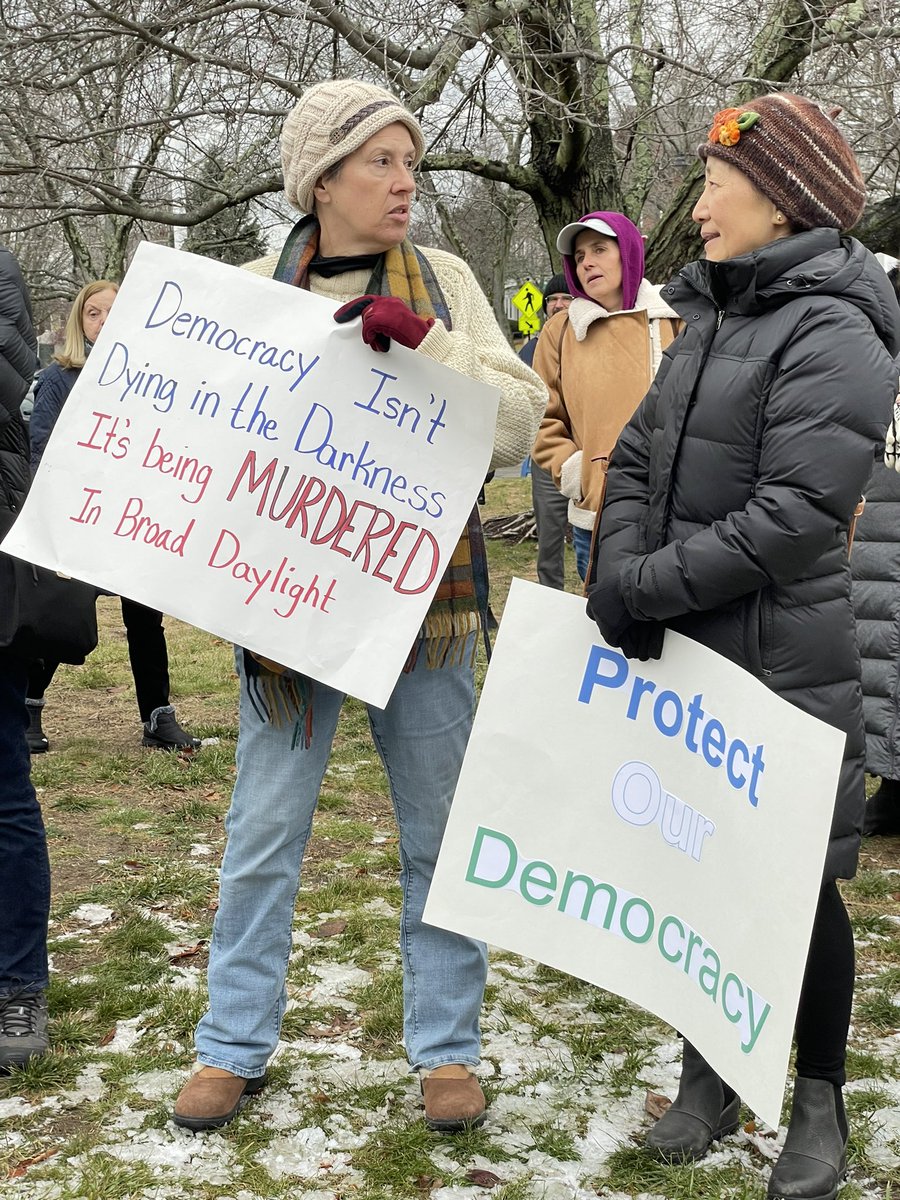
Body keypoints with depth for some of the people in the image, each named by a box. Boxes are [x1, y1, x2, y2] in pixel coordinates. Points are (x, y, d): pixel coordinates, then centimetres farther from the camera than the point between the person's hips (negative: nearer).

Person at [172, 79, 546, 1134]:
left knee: (440, 831, 9)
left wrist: (423, 340, -19)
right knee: (263, 832, 7)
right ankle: (234, 1046, 24)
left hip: (420, 591, 0)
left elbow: (517, 425, -6)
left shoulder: (441, 283, 2)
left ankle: (445, 1047, 24)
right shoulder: (257, 290, 2)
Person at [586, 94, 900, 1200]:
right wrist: (620, 574, -9)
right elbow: (636, 456, 8)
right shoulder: (710, 318, 13)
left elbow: (792, 516, -22)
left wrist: (646, 587, -18)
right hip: (679, 659, 7)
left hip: (781, 665, -7)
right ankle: (707, 1080, 30)